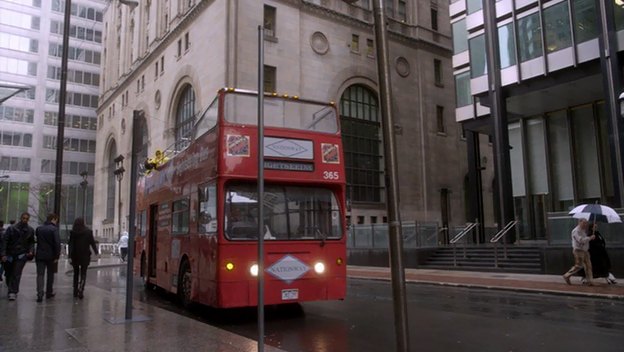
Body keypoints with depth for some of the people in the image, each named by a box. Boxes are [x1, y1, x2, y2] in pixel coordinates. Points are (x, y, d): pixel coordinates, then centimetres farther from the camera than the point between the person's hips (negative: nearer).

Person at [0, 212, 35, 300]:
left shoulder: (30, 230, 4)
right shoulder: (11, 229, -2)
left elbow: (31, 242, 14)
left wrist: (31, 251, -4)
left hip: (21, 255, -1)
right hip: (10, 255, 1)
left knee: (16, 275, -11)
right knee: (9, 274, 10)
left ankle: (13, 292, -8)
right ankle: (12, 290, 31)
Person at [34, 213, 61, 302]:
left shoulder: (38, 228, 6)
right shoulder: (54, 229, -12)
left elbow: (37, 240, 15)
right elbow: (57, 243, -17)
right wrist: (57, 256, -13)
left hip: (40, 255, 3)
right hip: (50, 255, -3)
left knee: (40, 275, 2)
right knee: (50, 274, 13)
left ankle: (40, 294, -11)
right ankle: (49, 293, 21)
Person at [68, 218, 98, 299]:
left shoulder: (72, 232, -3)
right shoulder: (88, 231, -4)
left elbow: (71, 245, -7)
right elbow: (92, 243, 0)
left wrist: (70, 256, -9)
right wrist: (96, 251, 14)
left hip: (75, 255, 1)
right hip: (85, 255, -1)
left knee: (76, 273, 15)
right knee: (83, 273, 4)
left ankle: (75, 291, 18)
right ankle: (81, 289, -13)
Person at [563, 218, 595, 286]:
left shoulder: (584, 230, 14)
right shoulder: (576, 231, -16)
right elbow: (581, 240, -27)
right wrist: (590, 238, -22)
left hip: (585, 250, 9)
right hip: (578, 250, -9)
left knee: (588, 265, 3)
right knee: (578, 266, -6)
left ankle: (590, 281, 6)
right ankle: (567, 276, 7)